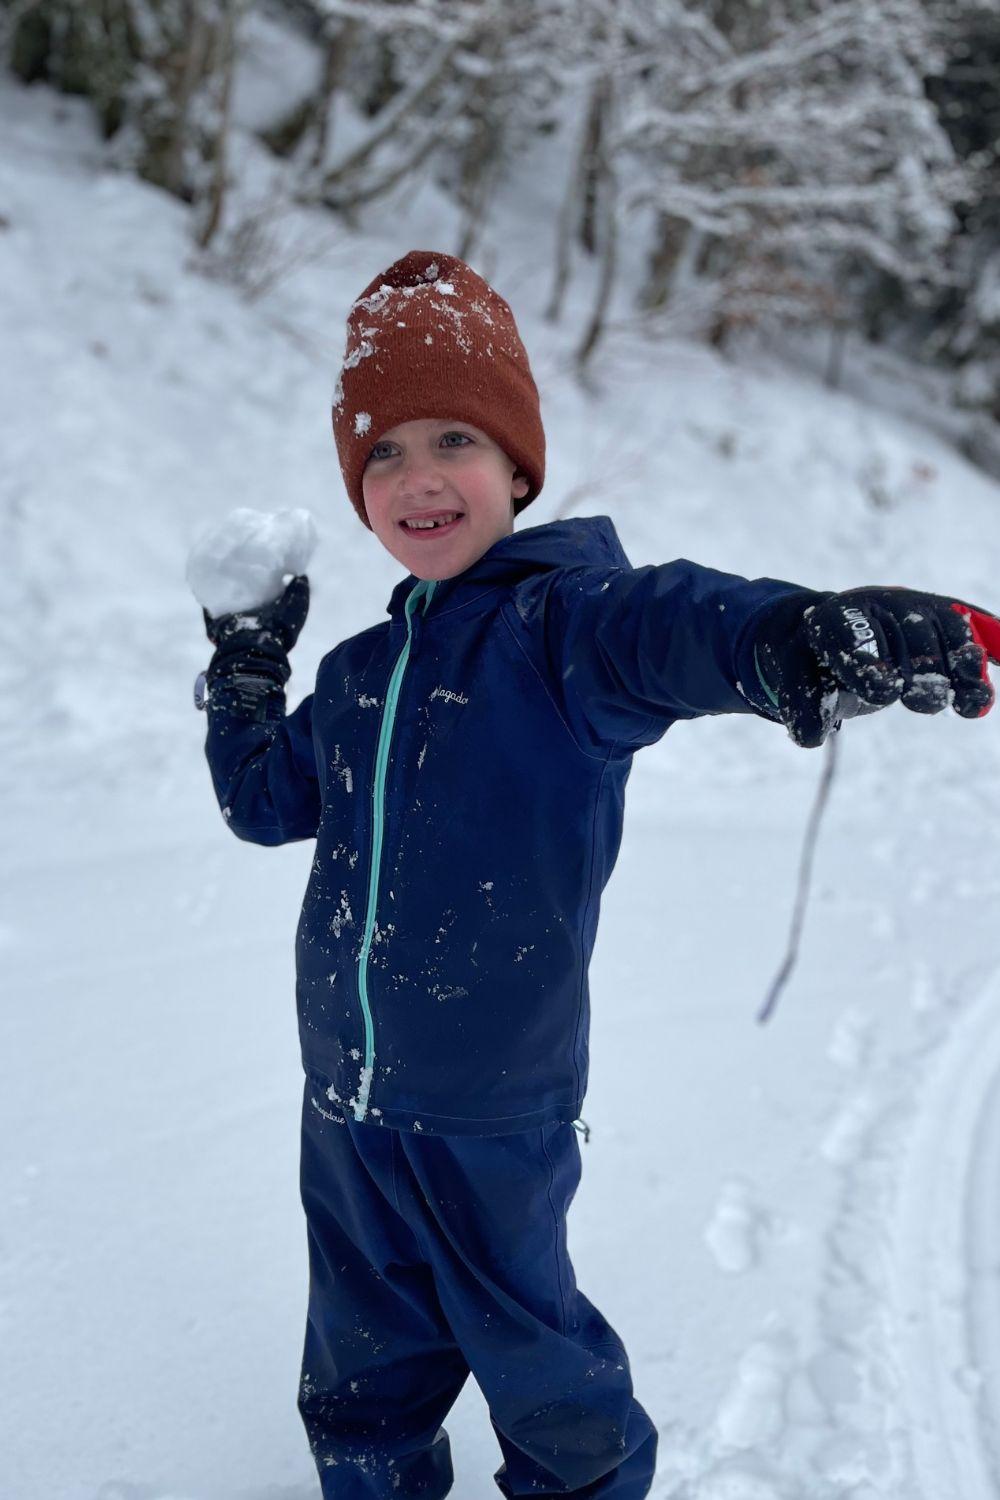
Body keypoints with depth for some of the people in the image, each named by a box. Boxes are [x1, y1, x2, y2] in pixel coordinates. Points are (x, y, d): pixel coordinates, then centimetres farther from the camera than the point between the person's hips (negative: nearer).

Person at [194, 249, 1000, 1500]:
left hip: (493, 1105, -6)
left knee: (525, 1334, 15)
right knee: (365, 1351, 23)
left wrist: (795, 636, -60)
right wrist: (243, 671, 9)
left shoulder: (559, 622, -15)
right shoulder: (359, 675, 7)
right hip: (343, 1093, 6)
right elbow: (263, 800, 21)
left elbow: (673, 624, -39)